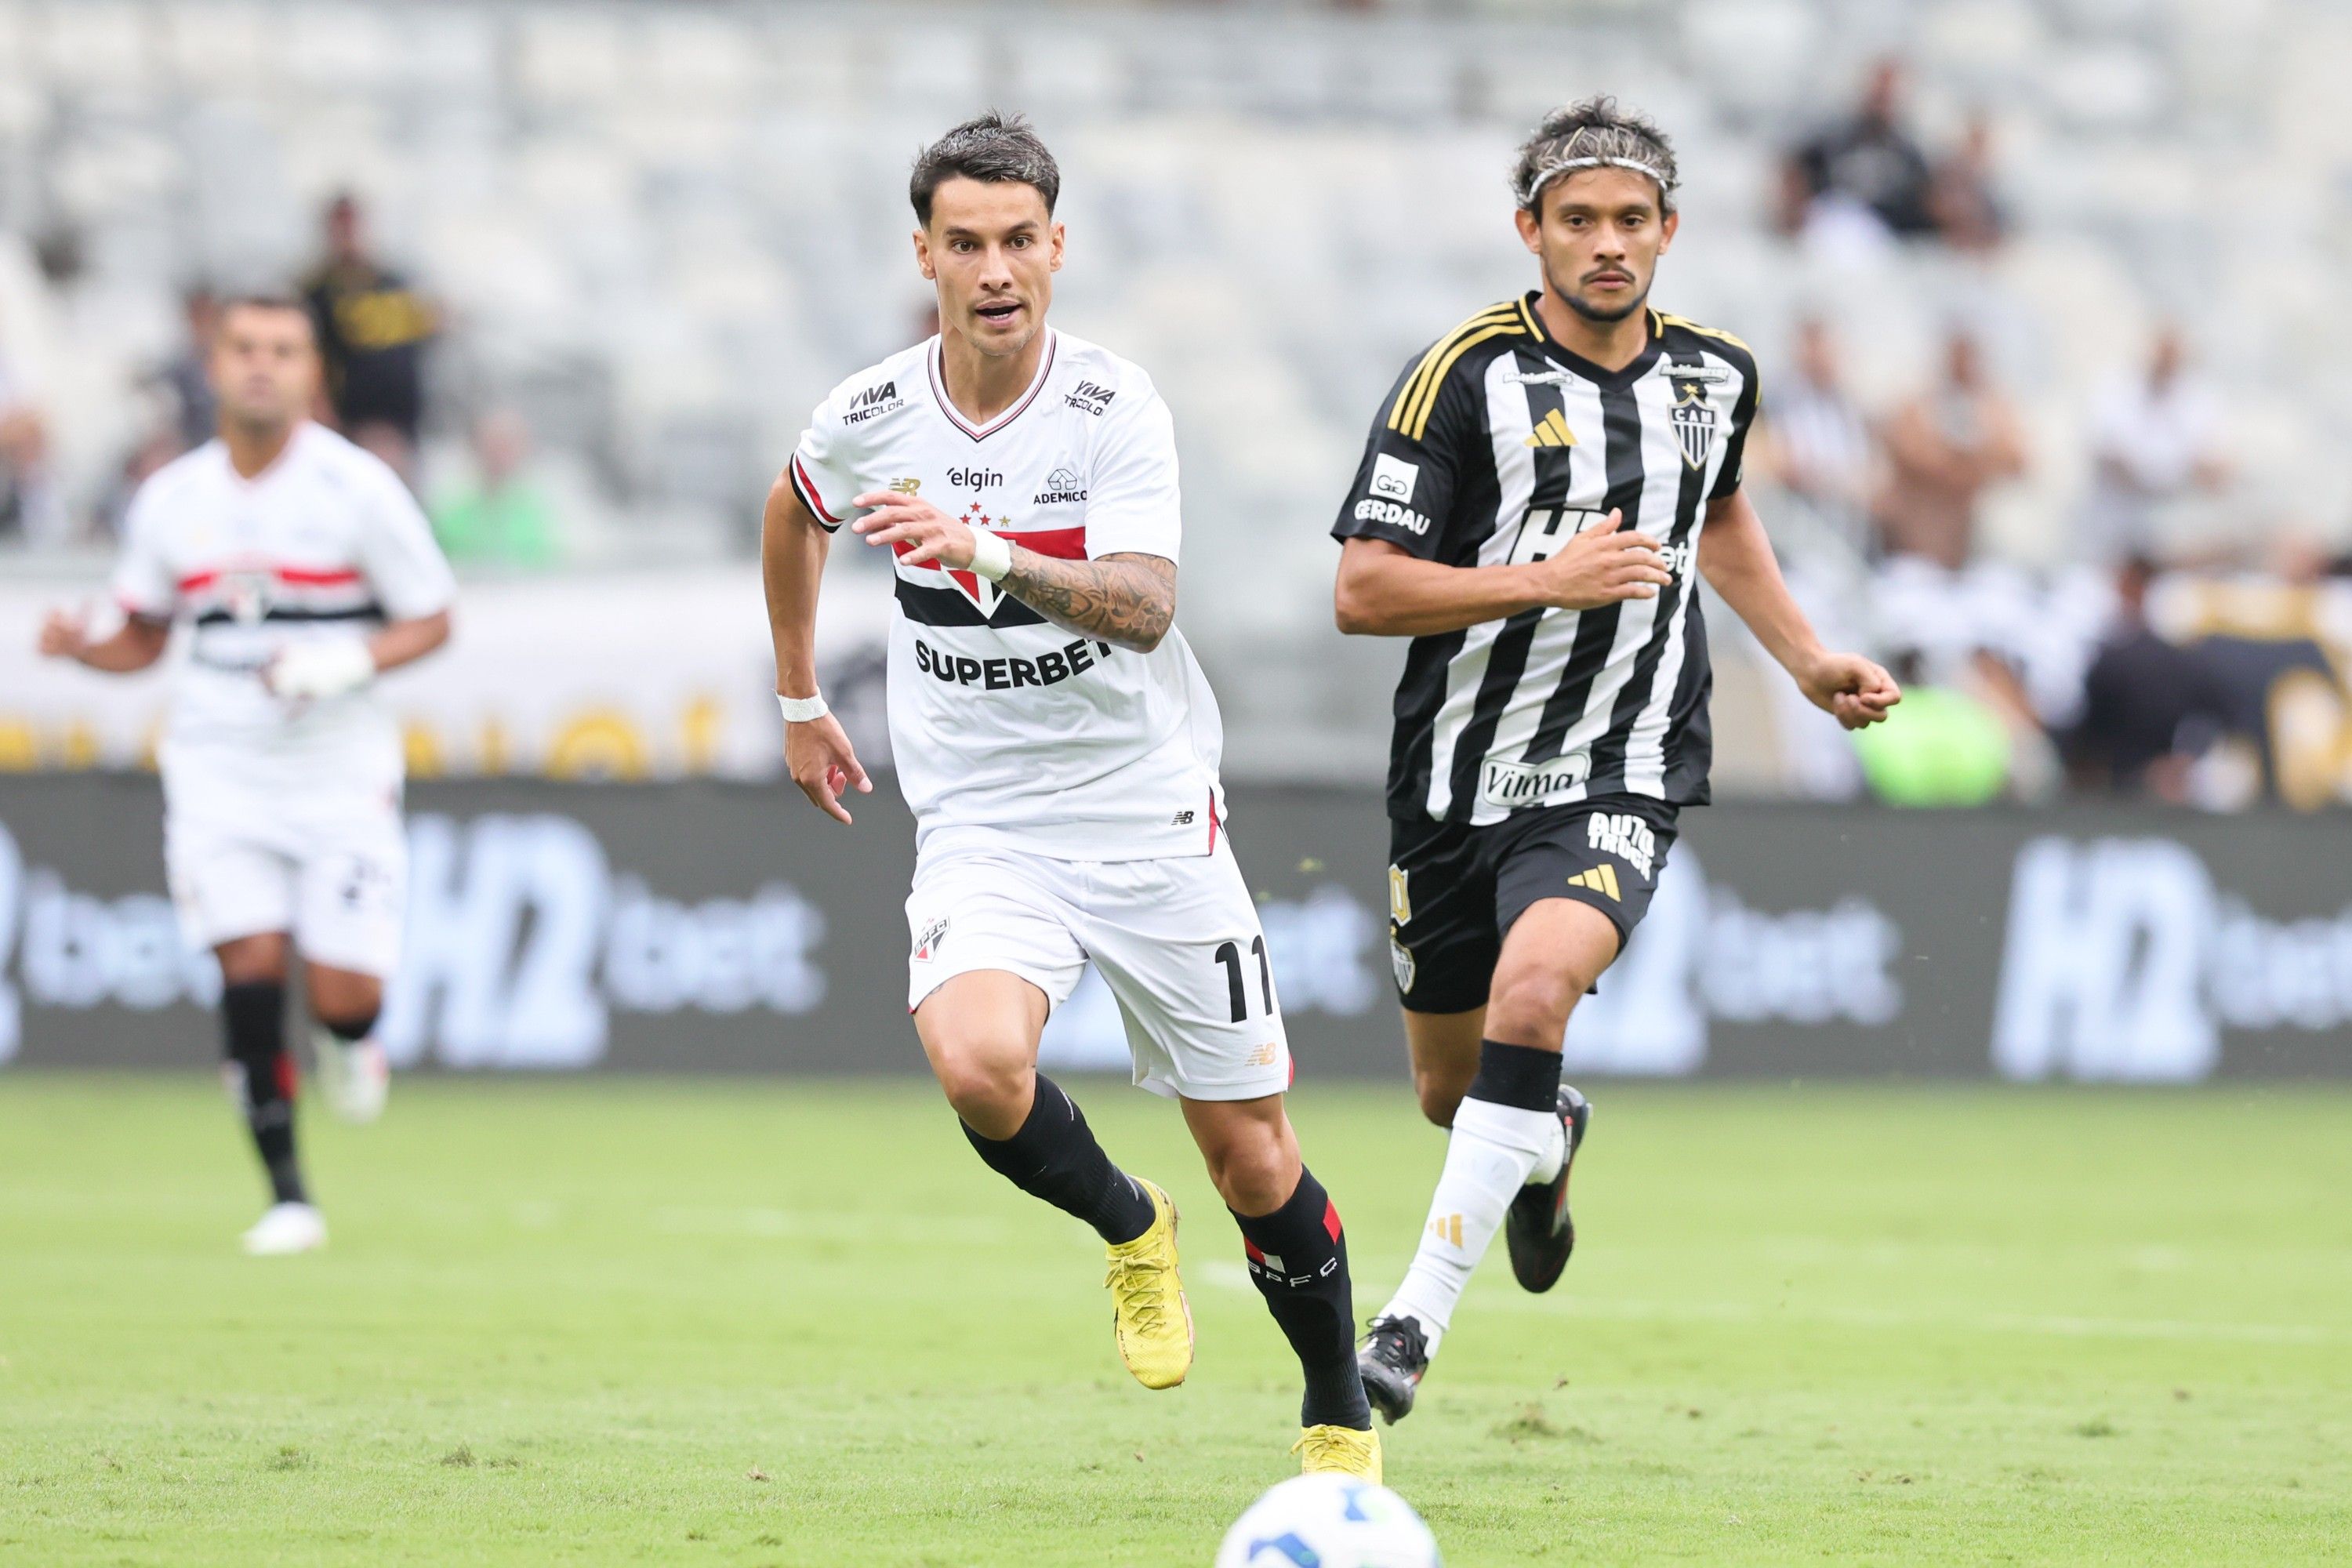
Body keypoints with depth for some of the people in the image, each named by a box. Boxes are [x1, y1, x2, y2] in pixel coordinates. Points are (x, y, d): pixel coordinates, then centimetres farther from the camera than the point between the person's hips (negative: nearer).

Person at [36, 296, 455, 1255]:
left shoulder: (356, 487, -7)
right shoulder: (171, 501, 3)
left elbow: (431, 621, -2)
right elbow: (144, 637, 15)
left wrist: (344, 664, -19)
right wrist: (82, 649, -7)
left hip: (339, 769, -2)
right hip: (217, 765, 2)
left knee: (342, 993, -9)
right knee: (251, 967, -12)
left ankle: (348, 1039, 31)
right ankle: (286, 1194, 0)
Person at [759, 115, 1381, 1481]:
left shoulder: (1115, 405, -12)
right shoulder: (869, 421, -3)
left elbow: (1142, 608, -26)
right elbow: (796, 512, 21)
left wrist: (987, 554, -41)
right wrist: (799, 699, 27)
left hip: (1153, 817, -1)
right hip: (983, 829, 1)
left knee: (1253, 1160, 3)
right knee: (978, 1064, -29)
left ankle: (1342, 1417, 28)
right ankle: (1128, 1228, 4)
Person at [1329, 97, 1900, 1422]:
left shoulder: (1715, 376, 5)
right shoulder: (1465, 375, -11)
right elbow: (1362, 592, -14)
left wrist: (1807, 658, 22)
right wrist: (1544, 580, -23)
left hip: (1619, 781, 0)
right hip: (1460, 775, 0)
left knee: (1533, 989, -29)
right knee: (1454, 1085, 14)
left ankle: (1420, 1318, -24)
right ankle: (1548, 1142, 53)